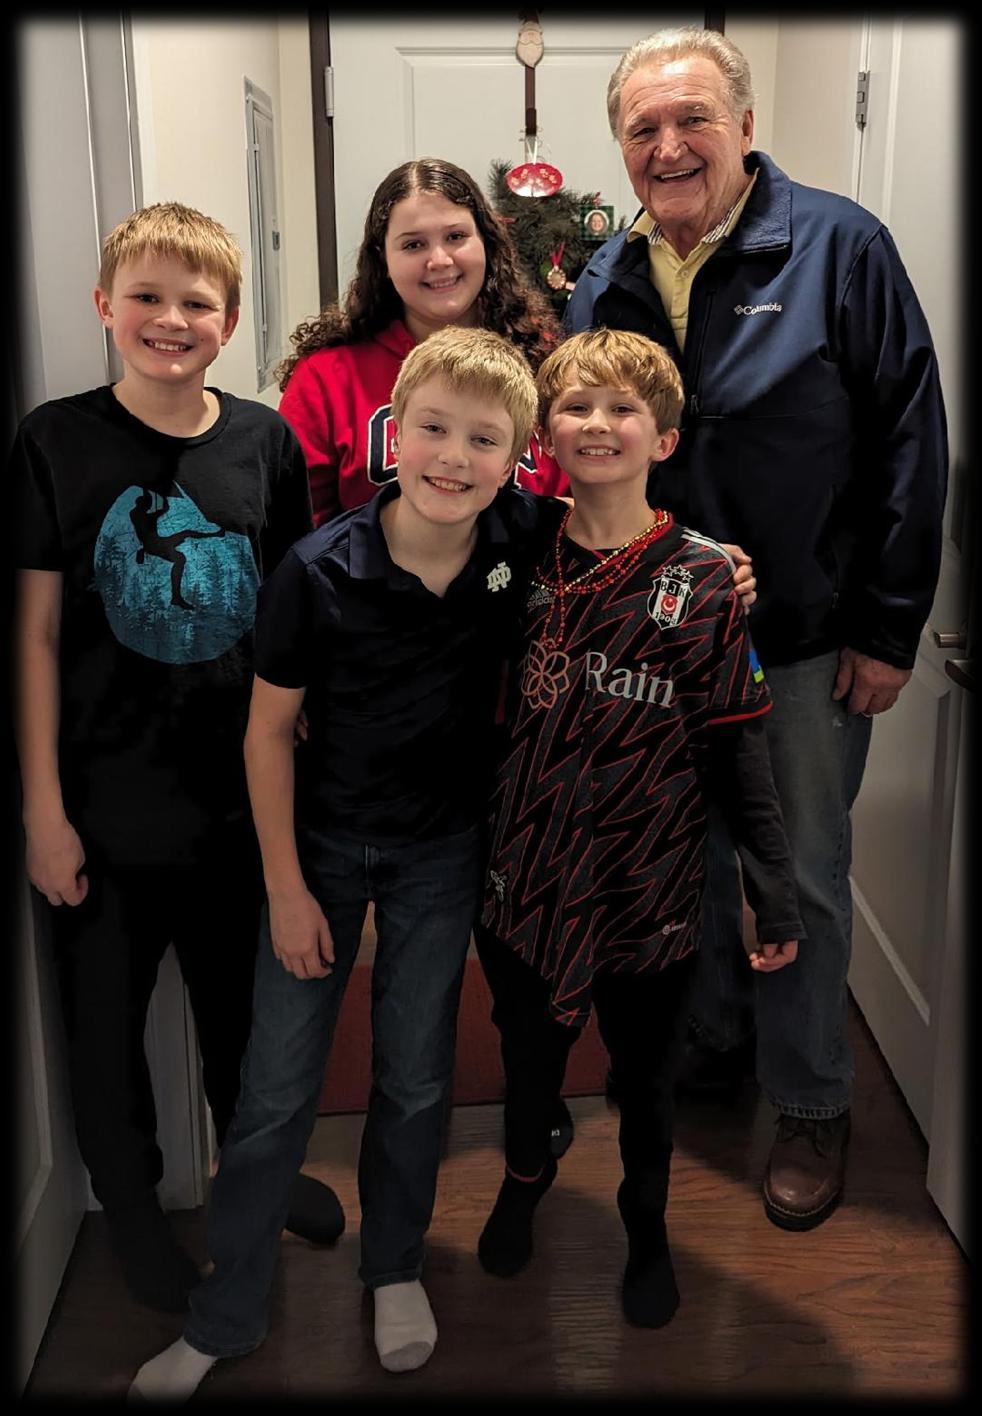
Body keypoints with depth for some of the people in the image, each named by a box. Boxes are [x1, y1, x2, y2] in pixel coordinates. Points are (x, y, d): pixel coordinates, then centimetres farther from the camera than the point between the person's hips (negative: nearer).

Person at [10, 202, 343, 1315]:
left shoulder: (265, 442, -1)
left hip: (240, 801, 2)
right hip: (107, 807, -2)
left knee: (246, 1005, 20)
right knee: (107, 1023, 14)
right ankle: (132, 1208, 39)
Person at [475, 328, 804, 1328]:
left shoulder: (700, 581, -10)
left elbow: (736, 749, -9)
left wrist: (775, 895, -11)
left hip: (646, 891, -2)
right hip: (526, 878, 2)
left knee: (645, 1073, 17)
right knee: (529, 1052, 22)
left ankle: (646, 1227, 45)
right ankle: (525, 1178, 53)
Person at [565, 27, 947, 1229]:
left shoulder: (839, 248, -10)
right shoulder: (606, 284, 3)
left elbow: (909, 442, -10)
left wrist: (887, 629, -11)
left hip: (807, 640, -4)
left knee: (801, 875, 7)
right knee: (689, 854, 17)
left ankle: (811, 1102, 26)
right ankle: (708, 1038, 41)